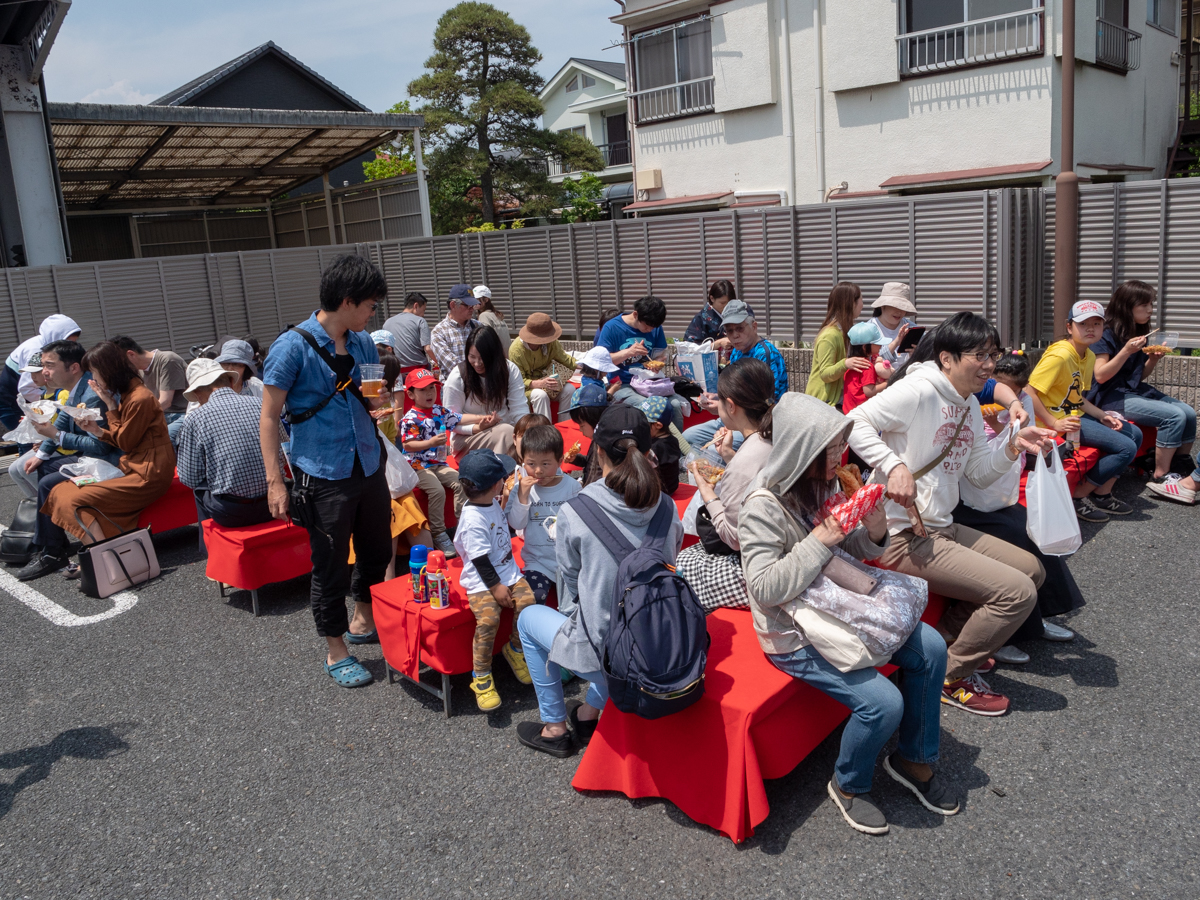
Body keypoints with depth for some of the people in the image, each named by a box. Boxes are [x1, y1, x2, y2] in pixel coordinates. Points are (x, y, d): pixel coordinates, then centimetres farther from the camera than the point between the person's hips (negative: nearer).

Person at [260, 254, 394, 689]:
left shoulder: (363, 342, 7)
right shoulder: (293, 346, -13)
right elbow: (269, 416, -11)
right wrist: (275, 482, -15)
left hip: (369, 467, 7)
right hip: (324, 475, -7)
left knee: (377, 551, 19)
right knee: (331, 566, 4)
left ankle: (364, 621, 42)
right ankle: (336, 652, 21)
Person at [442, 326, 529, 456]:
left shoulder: (510, 370, -2)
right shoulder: (457, 376, -8)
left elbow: (519, 410, -6)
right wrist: (477, 428, -21)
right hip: (466, 438, -3)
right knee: (506, 431, -32)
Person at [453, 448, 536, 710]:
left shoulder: (492, 502, 7)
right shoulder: (473, 519, -21)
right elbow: (480, 560, -18)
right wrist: (495, 587, -17)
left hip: (508, 572, 8)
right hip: (482, 580, -8)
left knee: (526, 602, -16)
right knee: (488, 619, -27)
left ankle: (515, 649, 10)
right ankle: (481, 677, -9)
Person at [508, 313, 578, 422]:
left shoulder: (551, 343, -9)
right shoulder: (516, 350, -23)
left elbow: (566, 359, 1)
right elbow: (519, 381, -23)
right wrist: (540, 384, -39)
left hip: (545, 379, 5)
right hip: (527, 387, -5)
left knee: (570, 389, -20)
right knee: (541, 395, -36)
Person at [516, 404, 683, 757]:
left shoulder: (574, 512, -18)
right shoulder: (666, 508, -7)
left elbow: (570, 580, -4)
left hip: (602, 654, -4)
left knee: (529, 618, 26)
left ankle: (555, 727, 34)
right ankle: (590, 711, 41)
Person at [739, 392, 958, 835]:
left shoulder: (825, 486, 0)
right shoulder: (764, 507, -23)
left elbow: (850, 553, 12)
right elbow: (764, 589, -26)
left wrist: (874, 533, -12)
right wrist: (820, 541, -28)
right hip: (794, 636, -8)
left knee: (930, 648, -2)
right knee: (884, 702, -20)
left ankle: (913, 758, 19)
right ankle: (849, 785, 11)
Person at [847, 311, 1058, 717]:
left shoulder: (969, 405, 14)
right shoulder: (919, 391, -16)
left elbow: (979, 474, 16)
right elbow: (856, 423, -23)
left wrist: (1014, 445, -1)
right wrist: (895, 466, -31)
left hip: (943, 528, 10)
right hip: (904, 535, -10)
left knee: (1032, 569, 16)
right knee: (1017, 592, -15)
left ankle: (946, 637, 20)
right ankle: (953, 676, 4)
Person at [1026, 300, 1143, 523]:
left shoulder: (1089, 357, 9)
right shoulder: (1060, 355, -20)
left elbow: (1078, 398, 15)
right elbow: (1028, 392, -26)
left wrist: (1102, 416, 0)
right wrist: (1054, 424, -26)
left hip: (1077, 415, 10)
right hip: (1060, 421, -10)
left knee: (1134, 433, 15)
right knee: (1126, 448, -14)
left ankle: (1102, 494, 18)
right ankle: (1078, 496, -3)